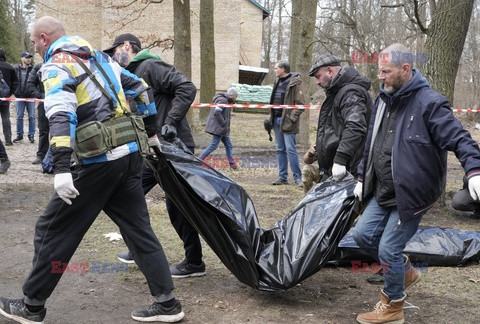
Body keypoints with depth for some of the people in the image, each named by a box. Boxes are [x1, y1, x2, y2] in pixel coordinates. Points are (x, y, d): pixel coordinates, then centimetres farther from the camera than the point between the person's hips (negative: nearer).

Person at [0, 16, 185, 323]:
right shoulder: (100, 57, 19)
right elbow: (141, 89, 24)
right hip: (132, 154, 8)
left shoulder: (56, 65, -4)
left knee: (54, 230, 5)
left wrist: (62, 168, -28)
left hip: (101, 160, -7)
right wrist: (151, 133, 32)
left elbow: (61, 115, -20)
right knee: (139, 228, 12)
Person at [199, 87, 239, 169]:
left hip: (222, 129, 11)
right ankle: (200, 159, -2)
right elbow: (216, 112, -25)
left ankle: (232, 164, 17)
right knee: (214, 145, -8)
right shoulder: (222, 100, -15)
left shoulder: (226, 101, 17)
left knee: (228, 145, 12)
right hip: (219, 128, -11)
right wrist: (223, 122, -20)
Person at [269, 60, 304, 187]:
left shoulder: (295, 82, -9)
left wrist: (292, 118, -17)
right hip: (277, 119, 8)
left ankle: (297, 178, -2)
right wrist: (271, 117, 13)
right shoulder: (277, 82, 16)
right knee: (280, 149, 10)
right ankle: (282, 177, 16)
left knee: (290, 149, -9)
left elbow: (300, 103, -13)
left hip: (287, 121, -8)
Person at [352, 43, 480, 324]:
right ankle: (406, 272, 34)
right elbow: (371, 145, 18)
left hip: (412, 194, -8)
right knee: (364, 234, 10)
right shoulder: (383, 100, 8)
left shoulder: (429, 102, -17)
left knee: (389, 249, -4)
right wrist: (363, 178, 22)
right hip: (383, 192, 8)